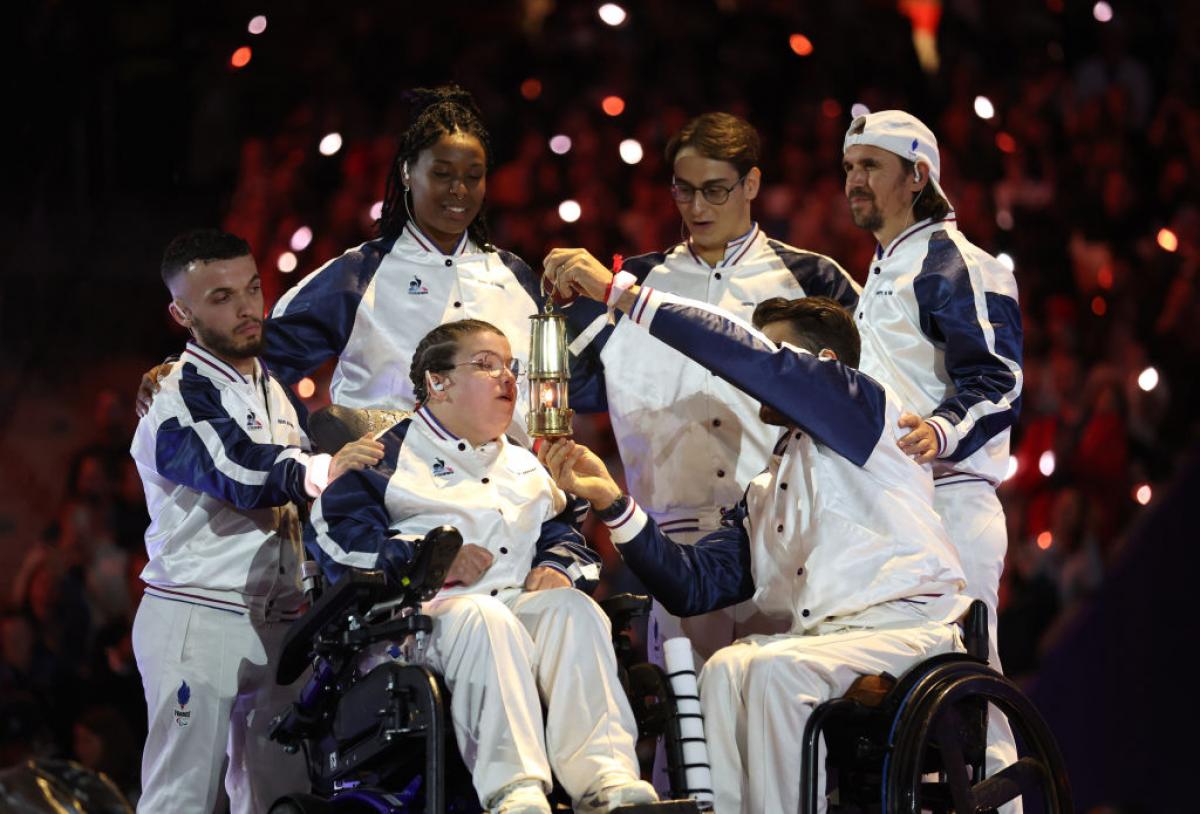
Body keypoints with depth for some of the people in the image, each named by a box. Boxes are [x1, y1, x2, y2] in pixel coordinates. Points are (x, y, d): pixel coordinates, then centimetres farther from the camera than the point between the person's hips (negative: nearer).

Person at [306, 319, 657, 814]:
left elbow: (565, 534, 32)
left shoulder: (525, 466, 31)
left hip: (520, 604, 5)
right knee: (485, 618, -39)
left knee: (571, 607, -27)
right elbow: (334, 530, -2)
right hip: (429, 609, -5)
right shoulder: (391, 454, 10)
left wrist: (559, 568, 7)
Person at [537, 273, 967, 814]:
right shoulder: (764, 494, 27)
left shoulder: (862, 407, 7)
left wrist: (625, 294, -6)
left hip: (907, 626, -6)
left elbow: (751, 357, -8)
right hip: (822, 637, 6)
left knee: (776, 669, -30)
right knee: (727, 669, -23)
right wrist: (611, 501, 6)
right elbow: (692, 587, 17)